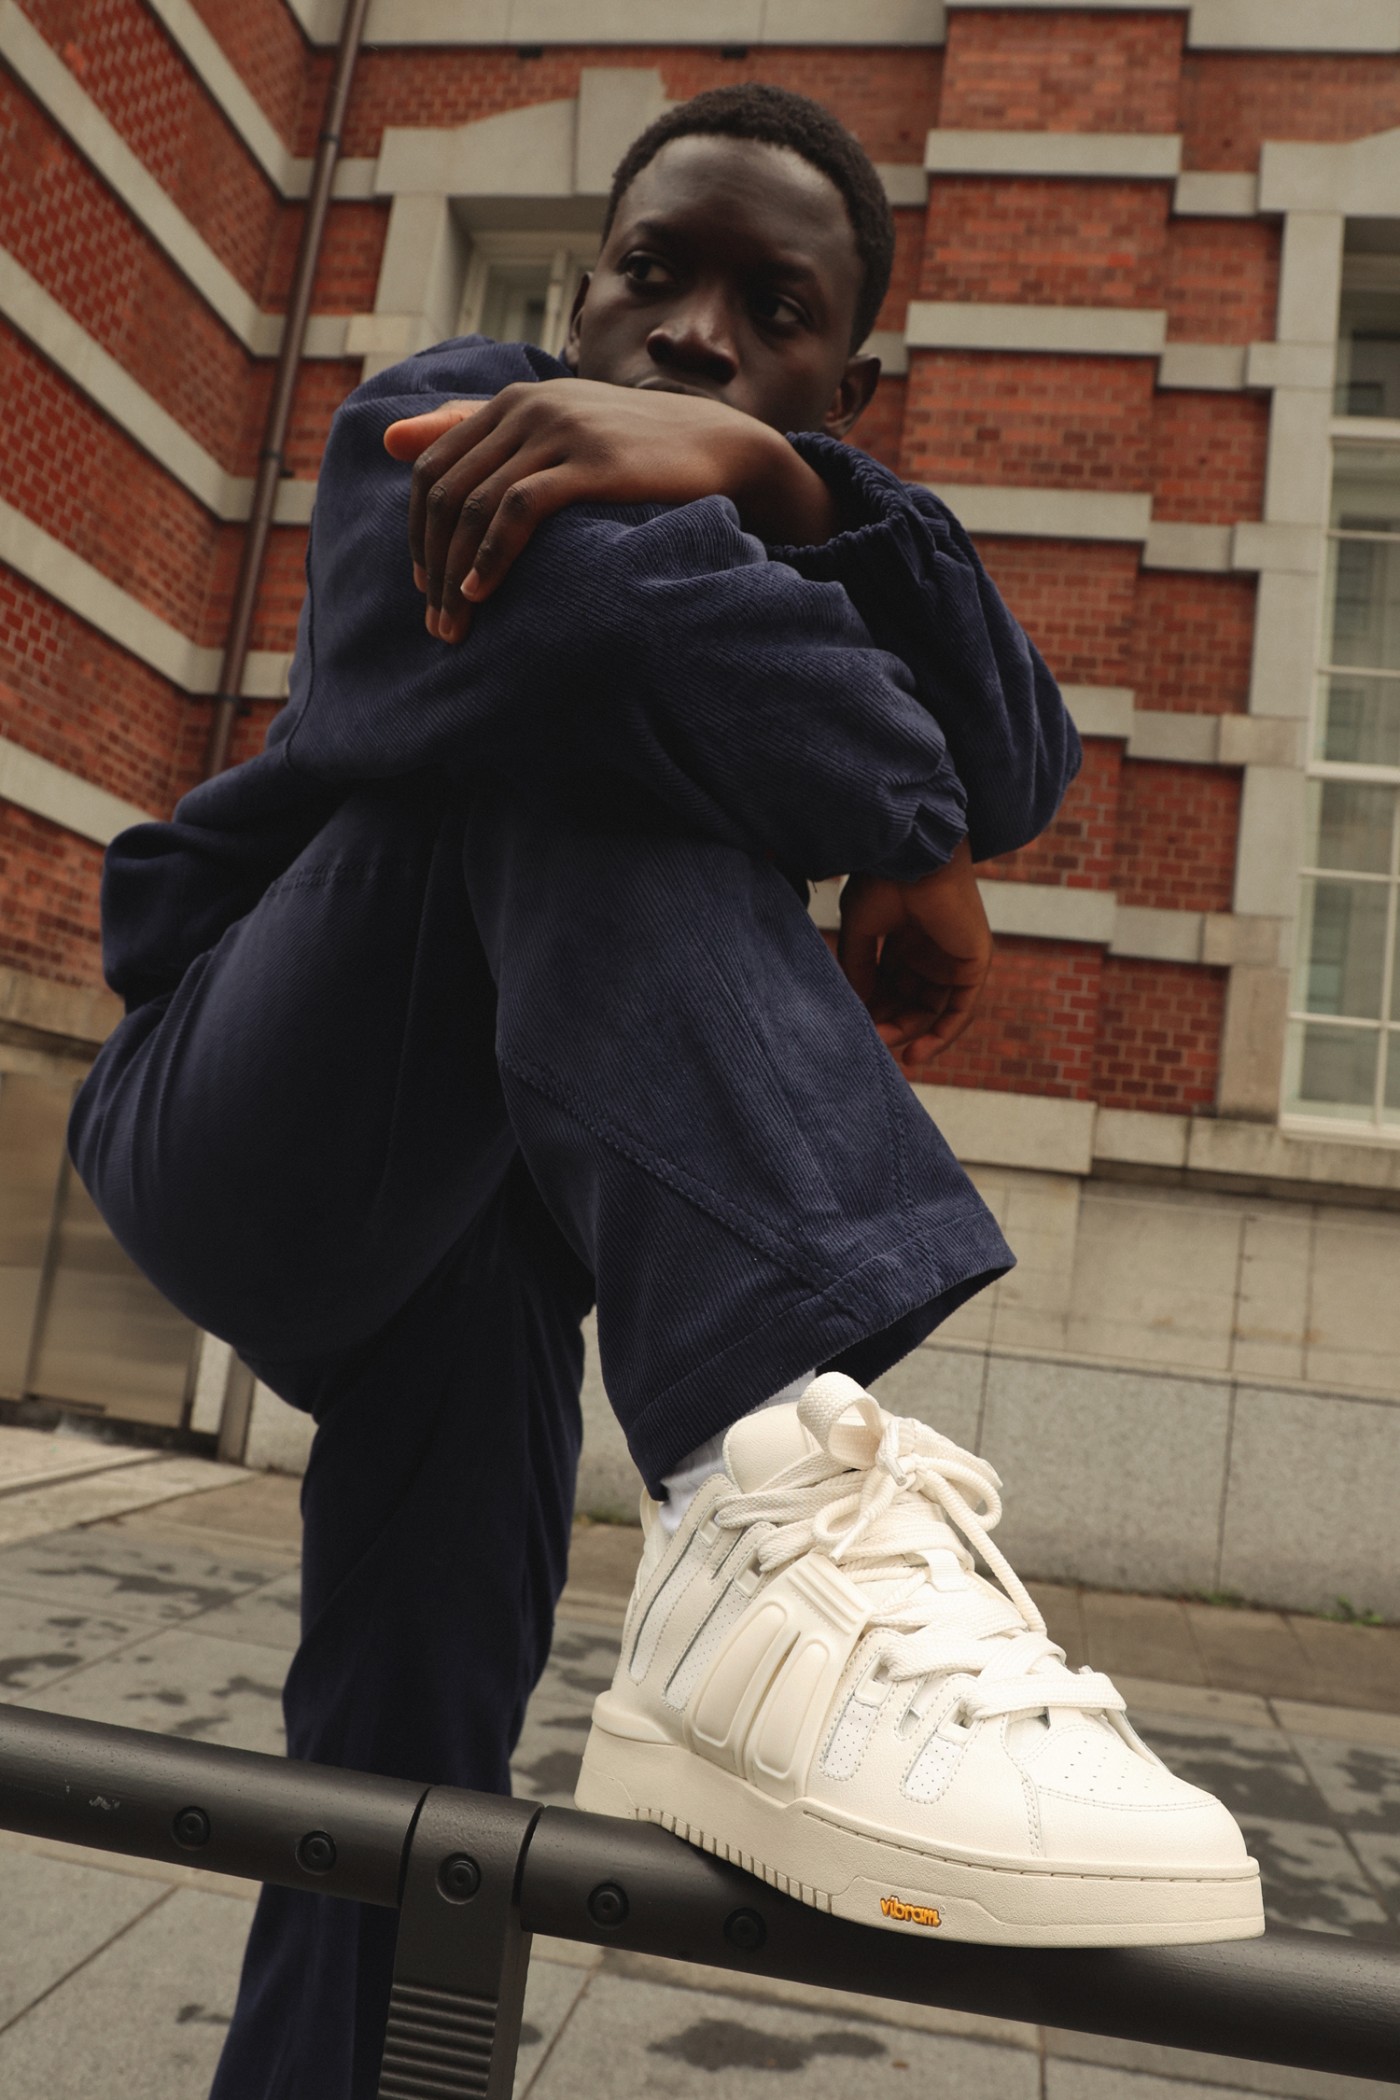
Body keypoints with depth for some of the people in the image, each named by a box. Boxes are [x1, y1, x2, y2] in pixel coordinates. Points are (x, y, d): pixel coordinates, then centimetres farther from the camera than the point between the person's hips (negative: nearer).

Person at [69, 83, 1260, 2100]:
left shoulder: (796, 581, 7)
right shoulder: (448, 417, -4)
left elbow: (1018, 764, -16)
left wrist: (770, 480, -33)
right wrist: (907, 853, -21)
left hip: (475, 1217, 5)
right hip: (240, 1128, -5)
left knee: (423, 1754, -5)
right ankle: (778, 1483, -44)